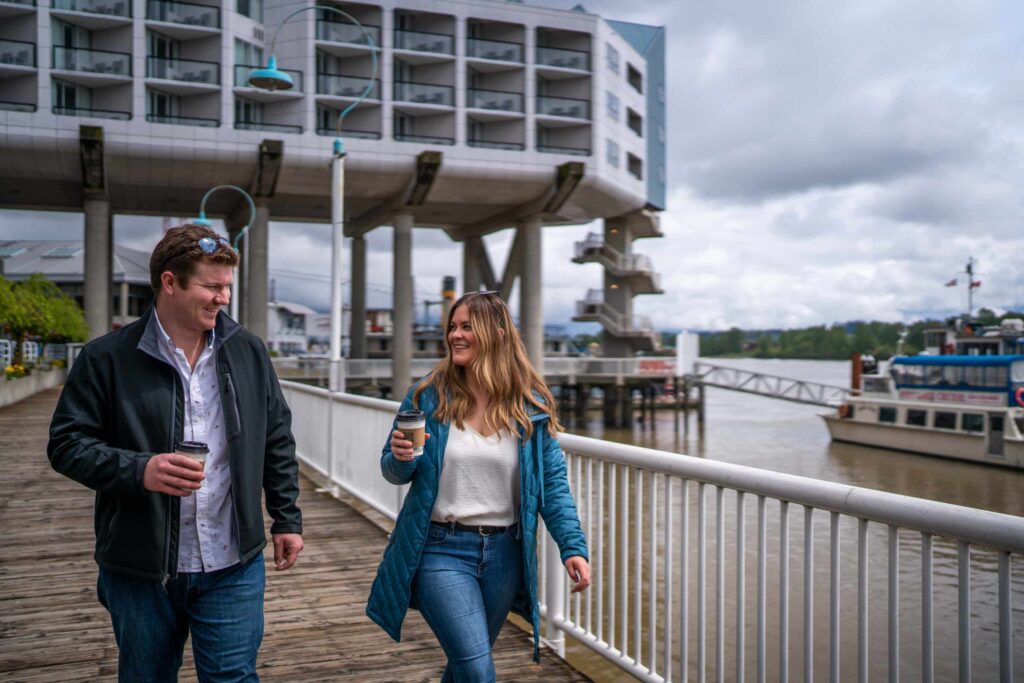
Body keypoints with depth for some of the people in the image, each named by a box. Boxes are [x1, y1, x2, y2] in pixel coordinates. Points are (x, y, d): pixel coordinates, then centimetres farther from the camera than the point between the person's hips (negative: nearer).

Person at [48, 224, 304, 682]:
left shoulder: (248, 352, 3)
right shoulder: (106, 359, -7)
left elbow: (277, 441, 8)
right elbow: (67, 443, -7)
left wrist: (286, 519, 7)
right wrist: (139, 470, -23)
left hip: (233, 566, 1)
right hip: (139, 571, -1)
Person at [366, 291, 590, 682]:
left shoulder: (531, 406, -2)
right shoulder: (428, 397, -5)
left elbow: (552, 483, -1)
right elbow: (394, 472, 2)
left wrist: (572, 546, -12)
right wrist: (401, 458, -21)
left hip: (503, 553, 2)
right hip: (441, 550, -2)